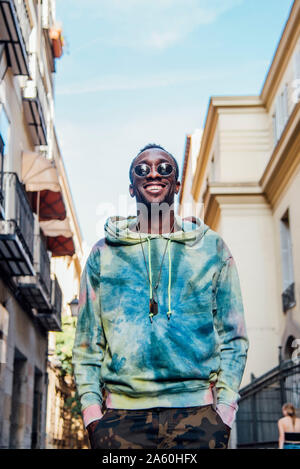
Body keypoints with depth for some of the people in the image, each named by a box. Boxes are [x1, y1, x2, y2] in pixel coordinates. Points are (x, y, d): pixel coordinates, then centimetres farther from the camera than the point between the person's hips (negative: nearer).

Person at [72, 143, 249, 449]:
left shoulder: (212, 248, 12)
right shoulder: (103, 254, 12)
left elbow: (233, 337, 9)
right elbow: (87, 342, 10)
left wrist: (225, 407, -3)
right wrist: (91, 408, -2)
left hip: (198, 413, 0)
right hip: (122, 416, 0)